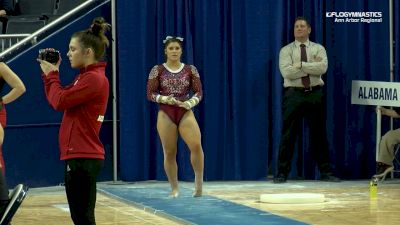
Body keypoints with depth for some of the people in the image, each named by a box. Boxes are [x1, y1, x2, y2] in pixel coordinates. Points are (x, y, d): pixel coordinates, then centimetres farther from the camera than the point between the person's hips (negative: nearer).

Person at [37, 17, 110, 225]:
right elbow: (58, 101, 23)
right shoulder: (86, 76, 17)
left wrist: (51, 75, -2)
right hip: (78, 155, 10)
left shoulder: (94, 78, -15)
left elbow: (59, 102, -17)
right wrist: (50, 74, 15)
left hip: (83, 158, -10)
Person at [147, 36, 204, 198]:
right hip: (166, 114, 0)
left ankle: (199, 181, -8)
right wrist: (166, 99, -15)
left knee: (196, 145, -22)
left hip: (186, 113, 0)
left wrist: (190, 103, -13)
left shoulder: (190, 69, 4)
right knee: (169, 152, 3)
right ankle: (174, 188, 15)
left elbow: (199, 92, 6)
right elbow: (150, 94, 1)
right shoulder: (158, 70, 1)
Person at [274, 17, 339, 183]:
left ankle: (325, 172, 13)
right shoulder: (286, 50, 3)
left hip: (314, 94, 2)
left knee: (319, 134, 7)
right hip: (294, 94, -2)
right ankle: (282, 173, 3)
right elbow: (287, 72, -14)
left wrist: (301, 65, -16)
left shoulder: (318, 49, 7)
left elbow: (322, 68, -12)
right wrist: (311, 66, -11)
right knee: (288, 135, -2)